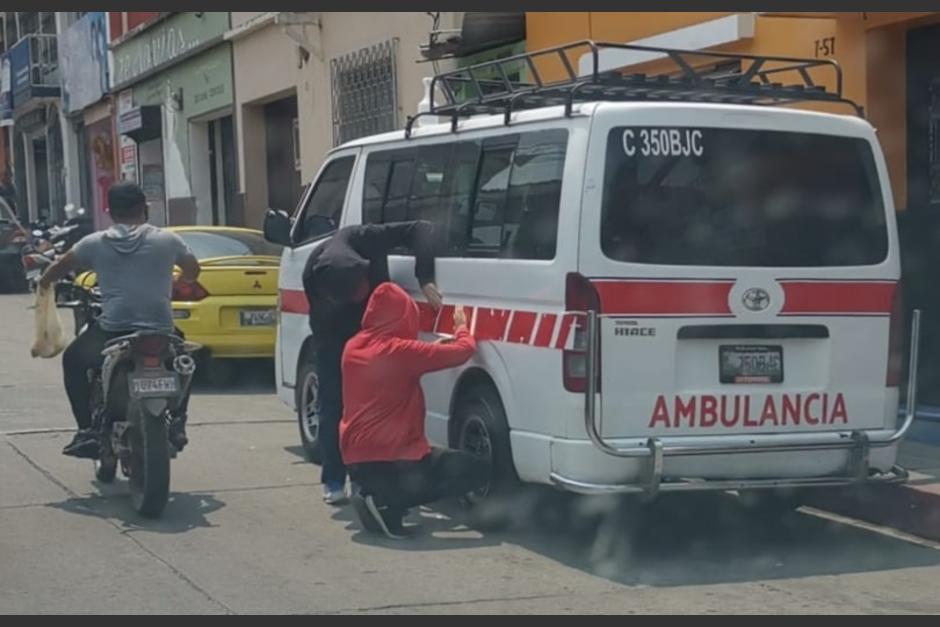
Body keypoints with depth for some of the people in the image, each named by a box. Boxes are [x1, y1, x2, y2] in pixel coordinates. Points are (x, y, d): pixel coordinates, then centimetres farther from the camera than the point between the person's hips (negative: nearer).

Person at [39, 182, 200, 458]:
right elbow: (193, 270, 20)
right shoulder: (167, 240, 5)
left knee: (73, 360, 26)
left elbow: (62, 265, 20)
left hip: (111, 331, -1)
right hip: (160, 333, 1)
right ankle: (176, 425, 20)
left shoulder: (95, 243, 6)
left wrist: (45, 282, 42)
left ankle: (87, 430, 14)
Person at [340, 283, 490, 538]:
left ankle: (374, 493, 6)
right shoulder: (401, 351, -16)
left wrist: (431, 350, 22)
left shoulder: (353, 348, 6)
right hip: (393, 458, -9)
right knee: (477, 470, 3)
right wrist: (461, 326, 11)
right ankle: (387, 504, -9)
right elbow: (463, 351, -10)